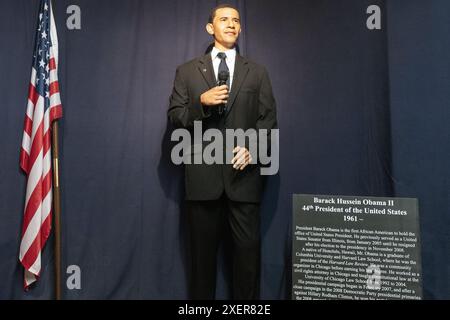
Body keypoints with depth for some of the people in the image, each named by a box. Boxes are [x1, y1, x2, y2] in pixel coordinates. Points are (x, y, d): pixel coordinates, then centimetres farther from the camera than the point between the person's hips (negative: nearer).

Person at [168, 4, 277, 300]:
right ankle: (201, 296, 27)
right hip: (202, 173, 0)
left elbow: (269, 119, 6)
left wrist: (252, 148, -11)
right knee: (202, 249, 10)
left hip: (243, 171, 1)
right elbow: (175, 115, 5)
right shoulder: (187, 71, 11)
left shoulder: (257, 72, 12)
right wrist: (201, 102, -13)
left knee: (248, 247, 3)